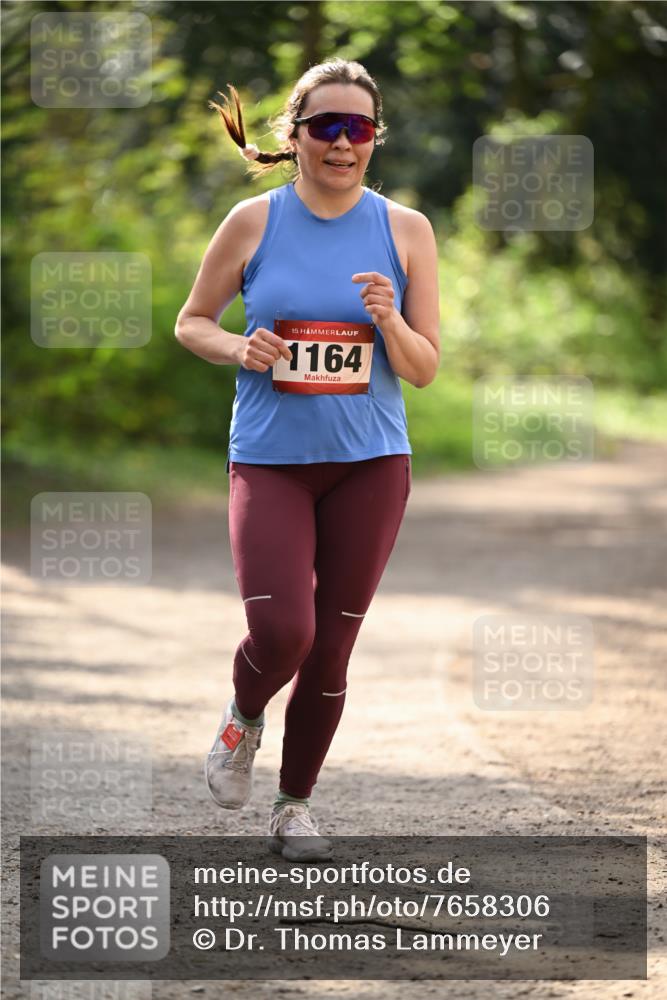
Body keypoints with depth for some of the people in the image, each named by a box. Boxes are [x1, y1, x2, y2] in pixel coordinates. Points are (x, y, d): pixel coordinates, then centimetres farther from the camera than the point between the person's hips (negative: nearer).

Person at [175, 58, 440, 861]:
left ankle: (294, 804, 24)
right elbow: (191, 323, 9)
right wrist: (238, 349, -12)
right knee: (280, 632, -17)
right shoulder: (253, 222, -2)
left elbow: (424, 369, 3)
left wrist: (389, 321, -18)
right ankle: (244, 720, 18)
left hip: (370, 463, 2)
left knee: (331, 648, 5)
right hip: (270, 460, -2)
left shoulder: (404, 231, 0)